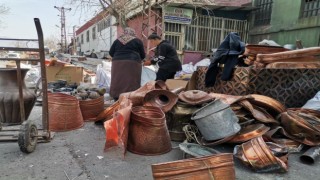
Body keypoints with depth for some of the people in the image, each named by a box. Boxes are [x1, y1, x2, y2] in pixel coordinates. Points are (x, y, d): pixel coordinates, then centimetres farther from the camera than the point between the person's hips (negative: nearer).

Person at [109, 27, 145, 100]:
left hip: (118, 63, 3)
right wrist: (138, 58, 30)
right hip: (132, 63, -3)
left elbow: (111, 53, 15)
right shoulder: (137, 41, 9)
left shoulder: (117, 40, 15)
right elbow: (143, 55, 10)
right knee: (131, 83, -2)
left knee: (118, 82, 5)